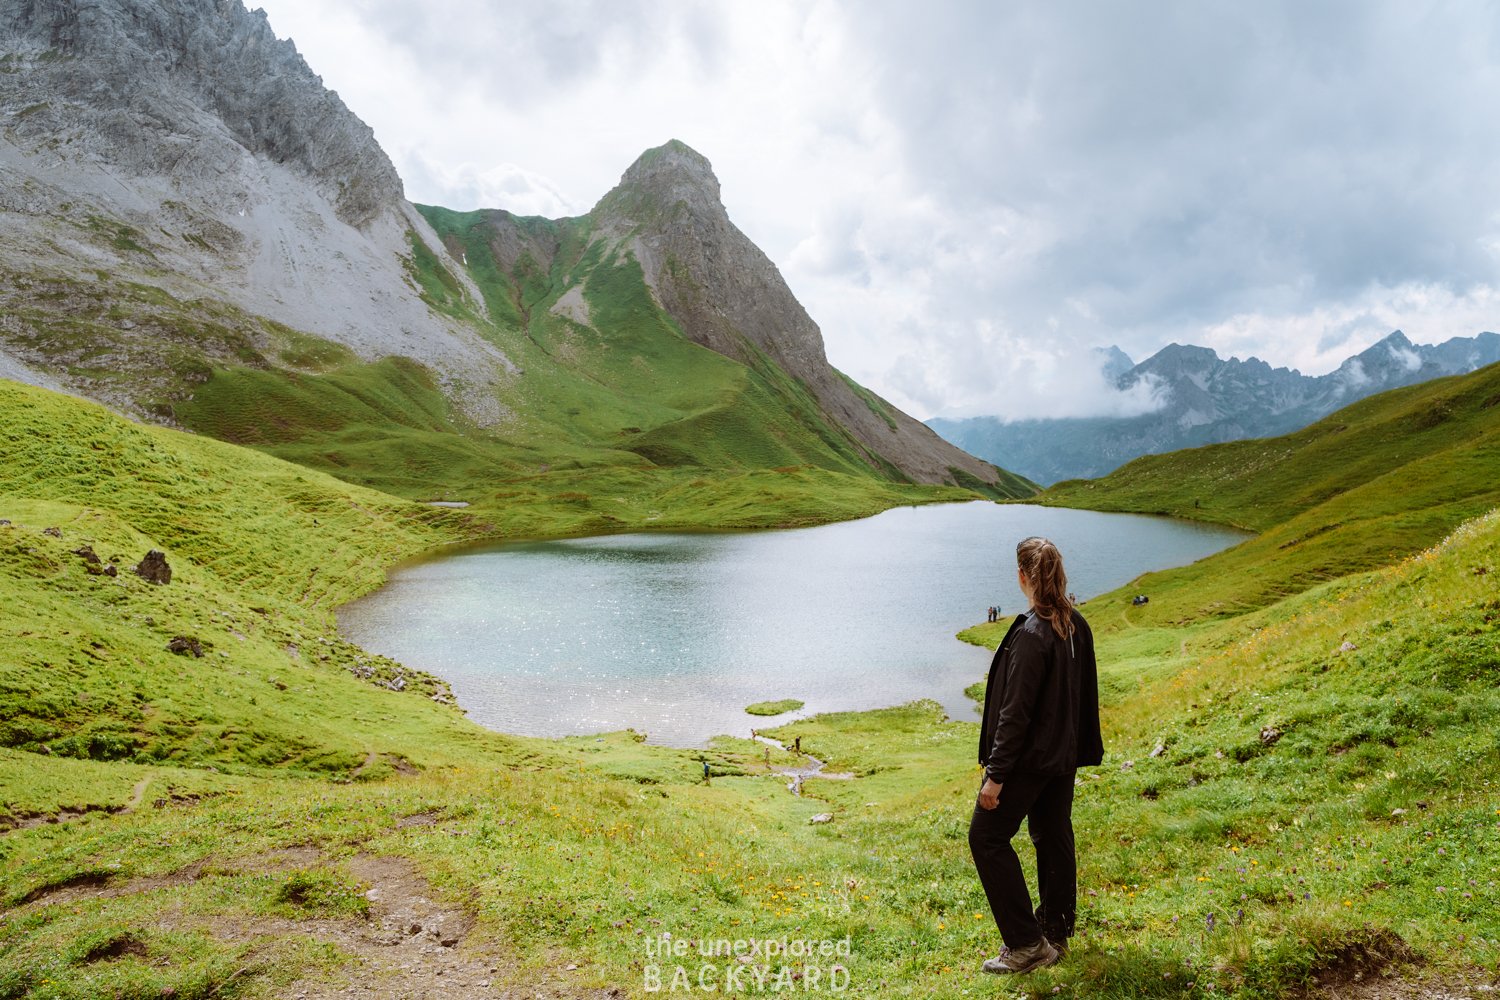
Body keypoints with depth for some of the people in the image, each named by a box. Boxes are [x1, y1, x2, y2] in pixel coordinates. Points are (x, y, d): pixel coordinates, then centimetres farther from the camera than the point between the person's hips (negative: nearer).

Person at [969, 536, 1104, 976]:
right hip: (1064, 756, 9)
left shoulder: (1031, 635, -24)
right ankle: (1056, 934, 30)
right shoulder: (1077, 625, 2)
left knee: (987, 837, 2)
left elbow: (1015, 712, -23)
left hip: (1029, 758, -9)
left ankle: (1026, 943, 4)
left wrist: (995, 774, -18)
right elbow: (1085, 696, 11)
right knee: (1054, 837, 18)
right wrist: (1082, 749, 21)